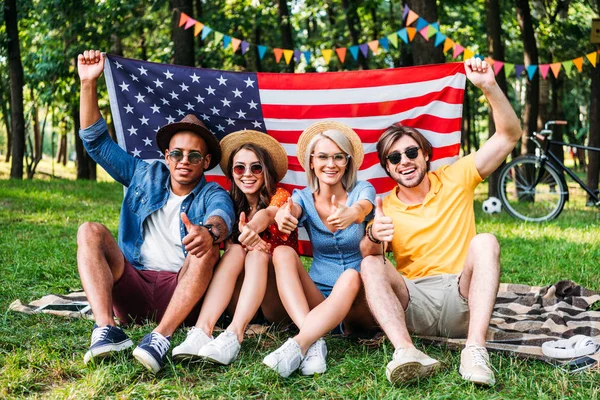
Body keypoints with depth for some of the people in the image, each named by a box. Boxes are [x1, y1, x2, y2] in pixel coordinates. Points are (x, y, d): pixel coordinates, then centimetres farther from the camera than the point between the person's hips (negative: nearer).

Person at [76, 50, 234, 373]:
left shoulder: (213, 195, 6)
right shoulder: (145, 176, 17)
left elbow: (222, 218, -20)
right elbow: (96, 142, 15)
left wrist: (208, 232, -46)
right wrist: (89, 84, 5)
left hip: (179, 293, -3)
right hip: (131, 288, 3)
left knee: (207, 248, -30)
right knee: (90, 231, -18)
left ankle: (161, 337, -43)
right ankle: (106, 329, -36)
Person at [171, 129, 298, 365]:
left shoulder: (279, 196, -5)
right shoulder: (232, 203, 7)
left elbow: (268, 213, -29)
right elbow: (228, 242, -7)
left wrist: (253, 227, -53)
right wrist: (245, 238, -31)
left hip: (277, 302, -2)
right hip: (241, 296, 2)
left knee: (258, 253, -28)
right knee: (236, 250, -24)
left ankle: (234, 336, -47)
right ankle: (202, 331, -42)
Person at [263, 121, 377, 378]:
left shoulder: (362, 190, -1)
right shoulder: (304, 197, 3)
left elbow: (362, 208, -26)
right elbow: (291, 210, -22)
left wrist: (351, 214, -51)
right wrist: (283, 215, -47)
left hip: (357, 302, -2)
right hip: (317, 296, 2)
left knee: (350, 277, -35)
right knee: (283, 253, -24)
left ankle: (297, 345, -49)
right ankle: (313, 342, -40)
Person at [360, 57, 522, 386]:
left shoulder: (455, 180, 8)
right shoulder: (384, 208, 9)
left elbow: (509, 135, 2)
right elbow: (364, 255, -5)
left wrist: (489, 87, -12)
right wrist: (373, 238, -28)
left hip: (461, 299, -1)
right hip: (415, 303, 1)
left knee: (484, 242, -26)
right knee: (371, 266, -23)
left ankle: (475, 348, -40)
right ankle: (406, 353, -46)